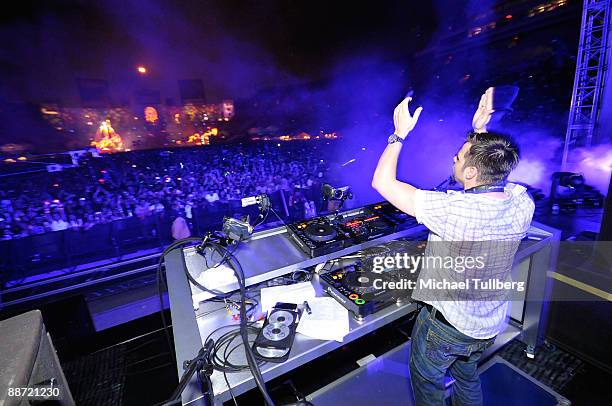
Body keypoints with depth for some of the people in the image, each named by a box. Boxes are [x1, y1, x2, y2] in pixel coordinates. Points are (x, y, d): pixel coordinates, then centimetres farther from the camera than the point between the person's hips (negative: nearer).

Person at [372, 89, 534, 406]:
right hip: (491, 327, 7)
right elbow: (492, 175, 7)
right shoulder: (522, 203, -16)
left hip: (447, 324, -6)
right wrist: (480, 131, 1)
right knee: (467, 375, 35)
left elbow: (382, 182, -31)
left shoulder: (453, 210, -38)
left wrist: (400, 133, -19)